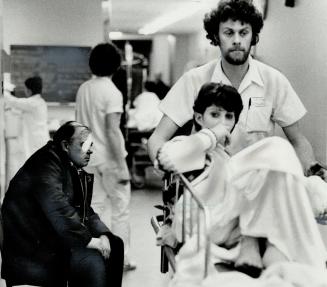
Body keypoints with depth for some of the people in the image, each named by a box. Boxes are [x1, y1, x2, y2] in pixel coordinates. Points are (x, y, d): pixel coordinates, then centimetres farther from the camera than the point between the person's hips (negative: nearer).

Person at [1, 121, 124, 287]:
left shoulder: (74, 169, 13)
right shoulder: (46, 164, -17)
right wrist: (87, 239, -27)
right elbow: (58, 209, -29)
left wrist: (102, 234, -5)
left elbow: (85, 211, 12)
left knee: (114, 245, 8)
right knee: (92, 260, -25)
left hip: (56, 238, 10)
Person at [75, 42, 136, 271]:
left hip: (89, 158, 6)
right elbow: (112, 131, -20)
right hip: (110, 159, -6)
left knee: (96, 207, 11)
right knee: (120, 210, 5)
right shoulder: (112, 92, -15)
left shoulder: (83, 89, 5)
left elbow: (81, 125, 11)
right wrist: (122, 166, -18)